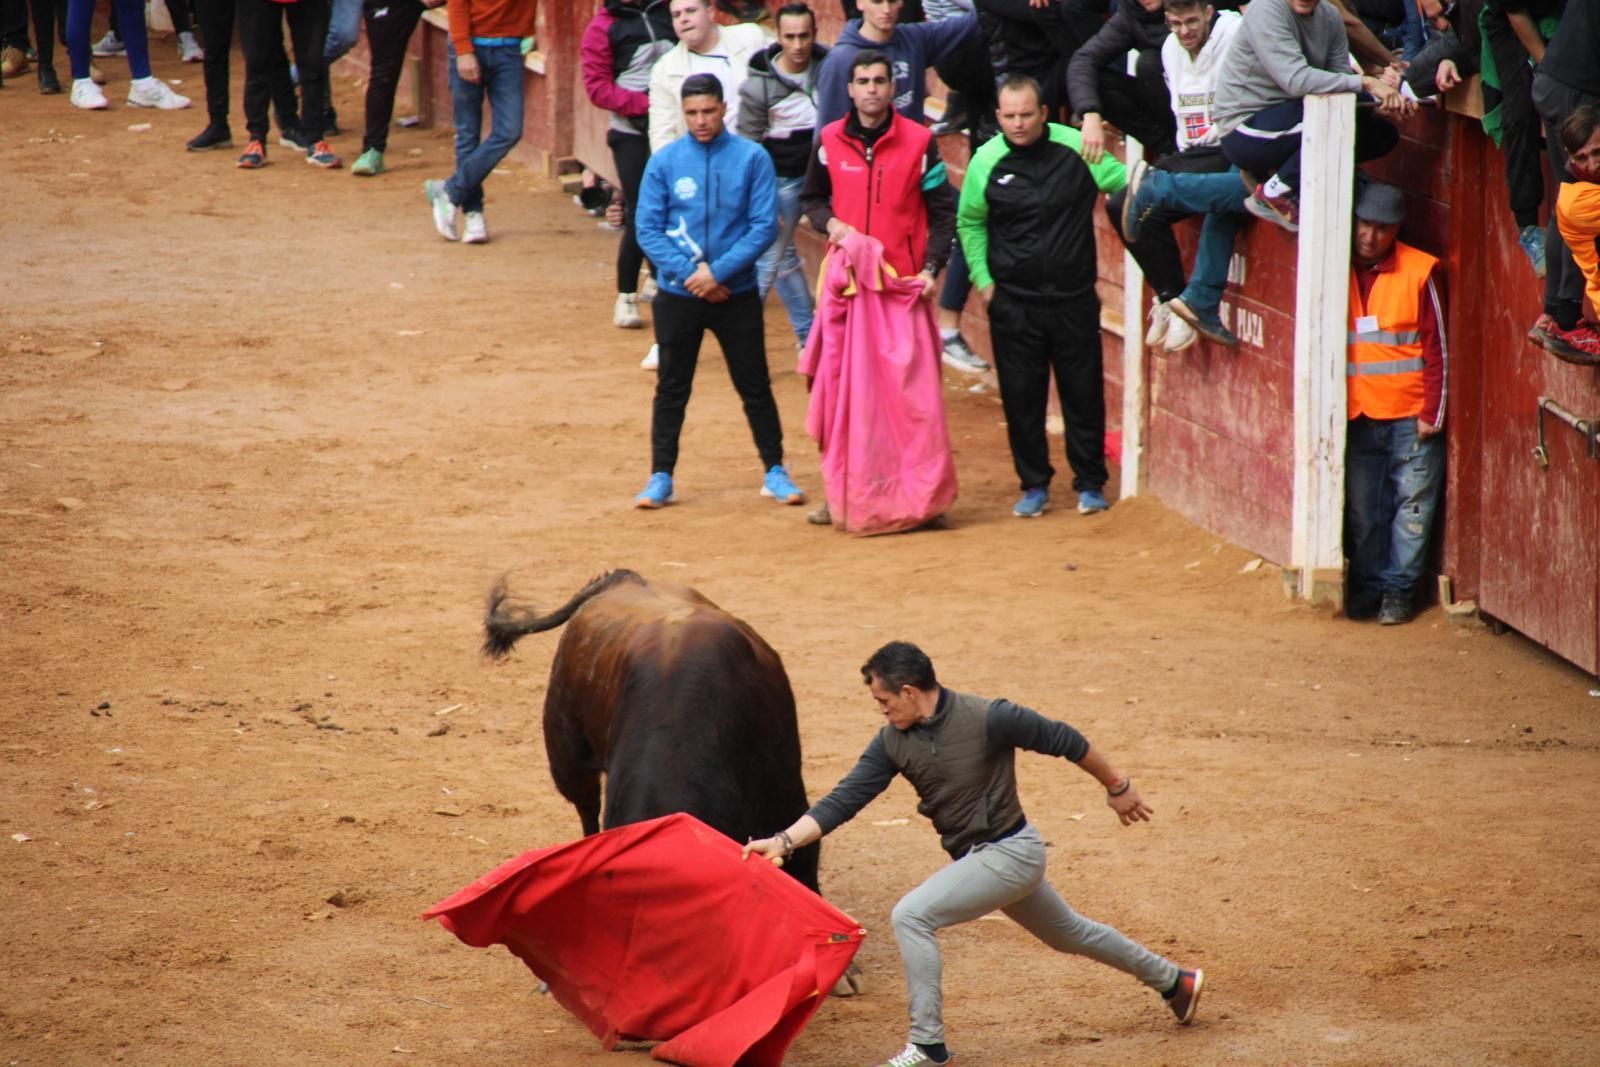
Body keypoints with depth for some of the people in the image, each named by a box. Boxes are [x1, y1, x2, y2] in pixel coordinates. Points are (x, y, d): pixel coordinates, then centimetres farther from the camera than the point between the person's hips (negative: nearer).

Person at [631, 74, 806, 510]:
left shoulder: (752, 158, -5)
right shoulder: (664, 161, -2)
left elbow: (765, 226, -8)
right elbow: (648, 230, -3)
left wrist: (719, 272, -16)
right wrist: (690, 273, -14)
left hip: (736, 294, -1)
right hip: (677, 295, 1)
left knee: (754, 385, 7)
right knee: (671, 388, 7)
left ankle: (774, 472, 17)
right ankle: (661, 477, 14)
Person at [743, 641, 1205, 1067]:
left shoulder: (988, 718, -24)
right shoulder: (893, 741, -5)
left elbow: (1066, 741, -12)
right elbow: (844, 800, -7)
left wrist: (1118, 787, -1)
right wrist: (784, 840, -20)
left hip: (1011, 853, -8)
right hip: (977, 857, 8)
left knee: (911, 916, -19)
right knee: (1070, 933, 25)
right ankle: (1174, 981, 46)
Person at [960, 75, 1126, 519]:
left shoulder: (1077, 148, -7)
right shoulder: (986, 162, -3)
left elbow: (1127, 184, 6)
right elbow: (970, 222, 11)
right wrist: (982, 279, 5)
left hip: (1074, 299, 0)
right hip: (1012, 303, 0)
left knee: (1084, 394, 5)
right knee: (1021, 398, 4)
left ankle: (1091, 483, 19)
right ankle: (1034, 486, 18)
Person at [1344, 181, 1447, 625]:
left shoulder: (1417, 272, -4)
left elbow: (1436, 350, -2)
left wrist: (1431, 414, -5)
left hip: (1410, 416, -3)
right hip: (1358, 417, 3)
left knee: (1413, 501, 0)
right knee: (1362, 510, 6)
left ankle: (1398, 588, 8)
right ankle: (1367, 586, 17)